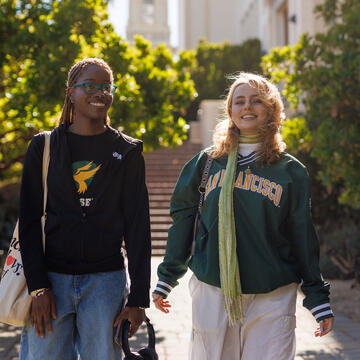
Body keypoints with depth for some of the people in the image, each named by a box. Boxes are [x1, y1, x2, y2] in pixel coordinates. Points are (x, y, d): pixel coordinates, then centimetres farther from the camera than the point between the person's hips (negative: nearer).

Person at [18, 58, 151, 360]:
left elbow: (138, 226, 3)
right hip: (52, 277, 0)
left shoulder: (127, 152, 5)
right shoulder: (44, 147, 6)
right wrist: (38, 286, -8)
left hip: (106, 280, 0)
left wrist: (138, 298, -3)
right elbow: (29, 220, 3)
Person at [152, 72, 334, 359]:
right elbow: (182, 220, 11)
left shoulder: (291, 171, 4)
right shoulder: (207, 163, 7)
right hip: (212, 295, 1)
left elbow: (303, 238, 6)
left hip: (272, 300, -1)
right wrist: (166, 280, 10)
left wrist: (318, 299, 5)